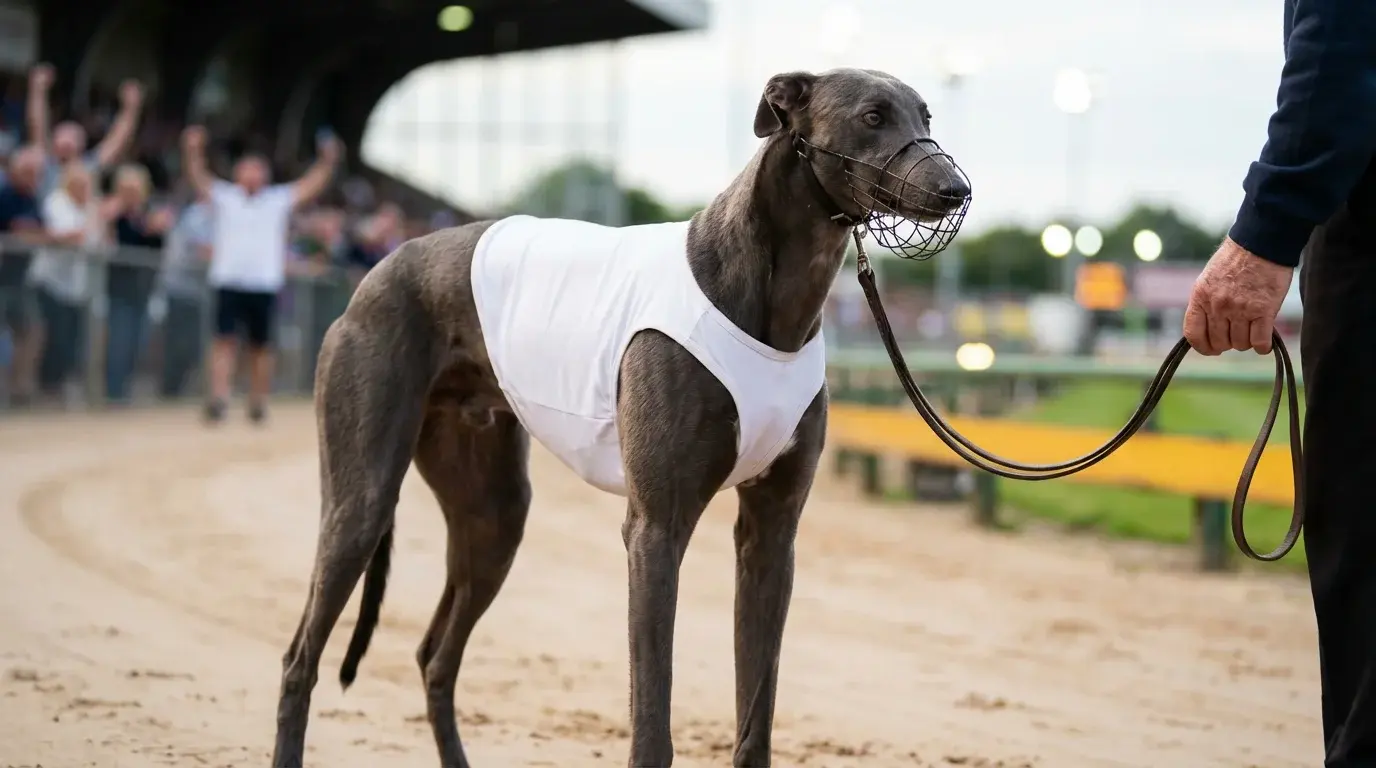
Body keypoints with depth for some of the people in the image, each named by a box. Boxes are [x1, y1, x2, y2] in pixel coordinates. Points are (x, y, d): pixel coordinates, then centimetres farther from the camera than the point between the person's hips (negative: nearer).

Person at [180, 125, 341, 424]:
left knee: (261, 346, 7)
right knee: (224, 340, -9)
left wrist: (327, 160, -4)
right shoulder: (223, 196, 10)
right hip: (228, 282, -1)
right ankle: (218, 397, -14)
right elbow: (197, 176, 7)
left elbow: (313, 184, 9)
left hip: (265, 284, 1)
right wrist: (192, 151, -9)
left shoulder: (281, 199, 11)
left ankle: (259, 401, 17)